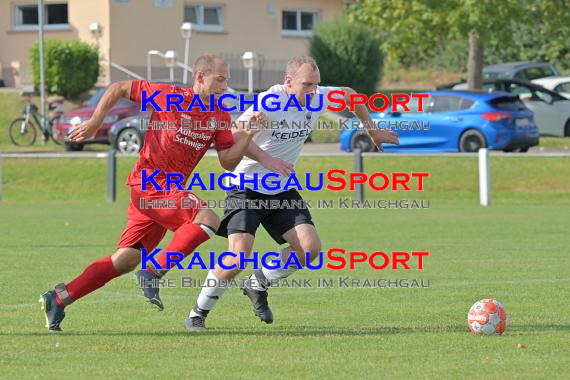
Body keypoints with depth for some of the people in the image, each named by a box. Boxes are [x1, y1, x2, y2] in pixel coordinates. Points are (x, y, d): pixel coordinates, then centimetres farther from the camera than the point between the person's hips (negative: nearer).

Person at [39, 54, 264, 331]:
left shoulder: (220, 116, 9)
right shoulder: (168, 95, -7)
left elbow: (228, 162, 6)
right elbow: (118, 89, 3)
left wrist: (246, 138, -11)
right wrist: (94, 123, 0)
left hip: (170, 190, 7)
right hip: (150, 181, -7)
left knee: (125, 261, 3)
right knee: (207, 219, -24)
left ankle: (58, 298, 7)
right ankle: (155, 272, -22)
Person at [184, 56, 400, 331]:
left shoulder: (317, 98, -3)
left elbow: (348, 95, 18)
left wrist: (373, 130, 25)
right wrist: (270, 161, -33)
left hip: (282, 192, 6)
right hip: (246, 188, -6)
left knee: (310, 248, -11)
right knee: (237, 260, -20)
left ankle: (259, 284, 13)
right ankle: (198, 313, 0)